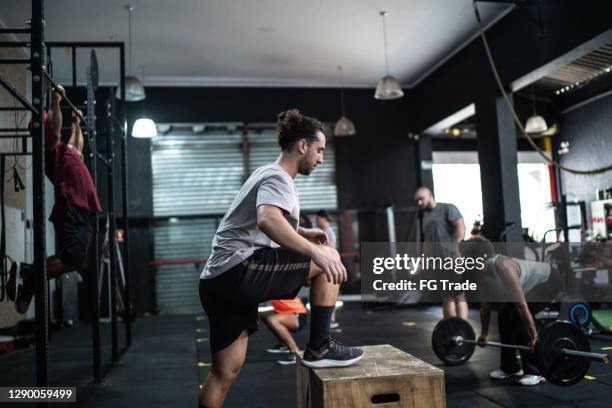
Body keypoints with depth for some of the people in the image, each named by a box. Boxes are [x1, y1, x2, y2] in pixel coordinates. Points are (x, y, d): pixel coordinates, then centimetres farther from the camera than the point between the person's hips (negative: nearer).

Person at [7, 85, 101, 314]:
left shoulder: (65, 151, 29)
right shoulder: (50, 148, 2)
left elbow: (77, 145, 50)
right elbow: (54, 131, -19)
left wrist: (76, 123, 56)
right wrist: (55, 102, -18)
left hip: (82, 212, 9)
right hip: (71, 211, -9)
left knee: (76, 264, 6)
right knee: (71, 261, -20)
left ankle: (29, 284, 12)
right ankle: (25, 272, -7)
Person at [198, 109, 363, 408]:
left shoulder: (267, 174, 25)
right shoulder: (278, 178, -7)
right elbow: (267, 220, -30)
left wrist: (302, 233, 35)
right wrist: (316, 252, -36)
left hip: (217, 280, 10)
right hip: (239, 272, -10)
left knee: (225, 371, 14)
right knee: (329, 259, -5)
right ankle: (319, 349, 1)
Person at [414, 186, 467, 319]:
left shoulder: (448, 209, 0)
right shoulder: (426, 216, 21)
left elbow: (461, 227, -12)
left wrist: (455, 249, -21)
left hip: (452, 259, -7)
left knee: (459, 296, -7)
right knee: (446, 297, 10)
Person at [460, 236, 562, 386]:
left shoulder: (502, 267, -37)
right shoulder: (479, 274, -12)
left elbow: (522, 305, -38)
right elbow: (485, 307, 1)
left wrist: (534, 336, -36)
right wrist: (484, 334, 7)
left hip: (548, 280, -8)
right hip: (531, 284, 8)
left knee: (518, 318, -21)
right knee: (504, 316, 0)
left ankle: (535, 372, -12)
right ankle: (510, 367, 14)